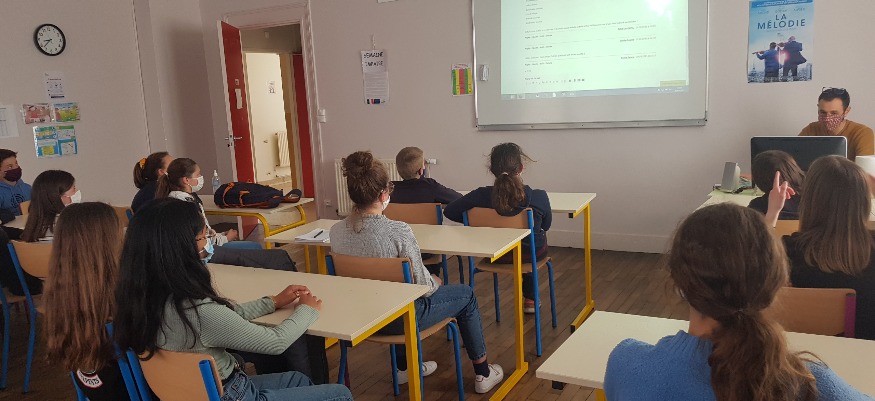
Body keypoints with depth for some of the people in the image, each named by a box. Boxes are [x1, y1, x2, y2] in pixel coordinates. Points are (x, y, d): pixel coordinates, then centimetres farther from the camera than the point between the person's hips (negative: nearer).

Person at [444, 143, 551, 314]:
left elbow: (449, 211, -11)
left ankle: (528, 298, 55)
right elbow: (546, 225, -5)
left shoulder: (481, 196, -24)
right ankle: (529, 299, 51)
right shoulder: (539, 197, -25)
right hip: (533, 254, -1)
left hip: (496, 256, 1)